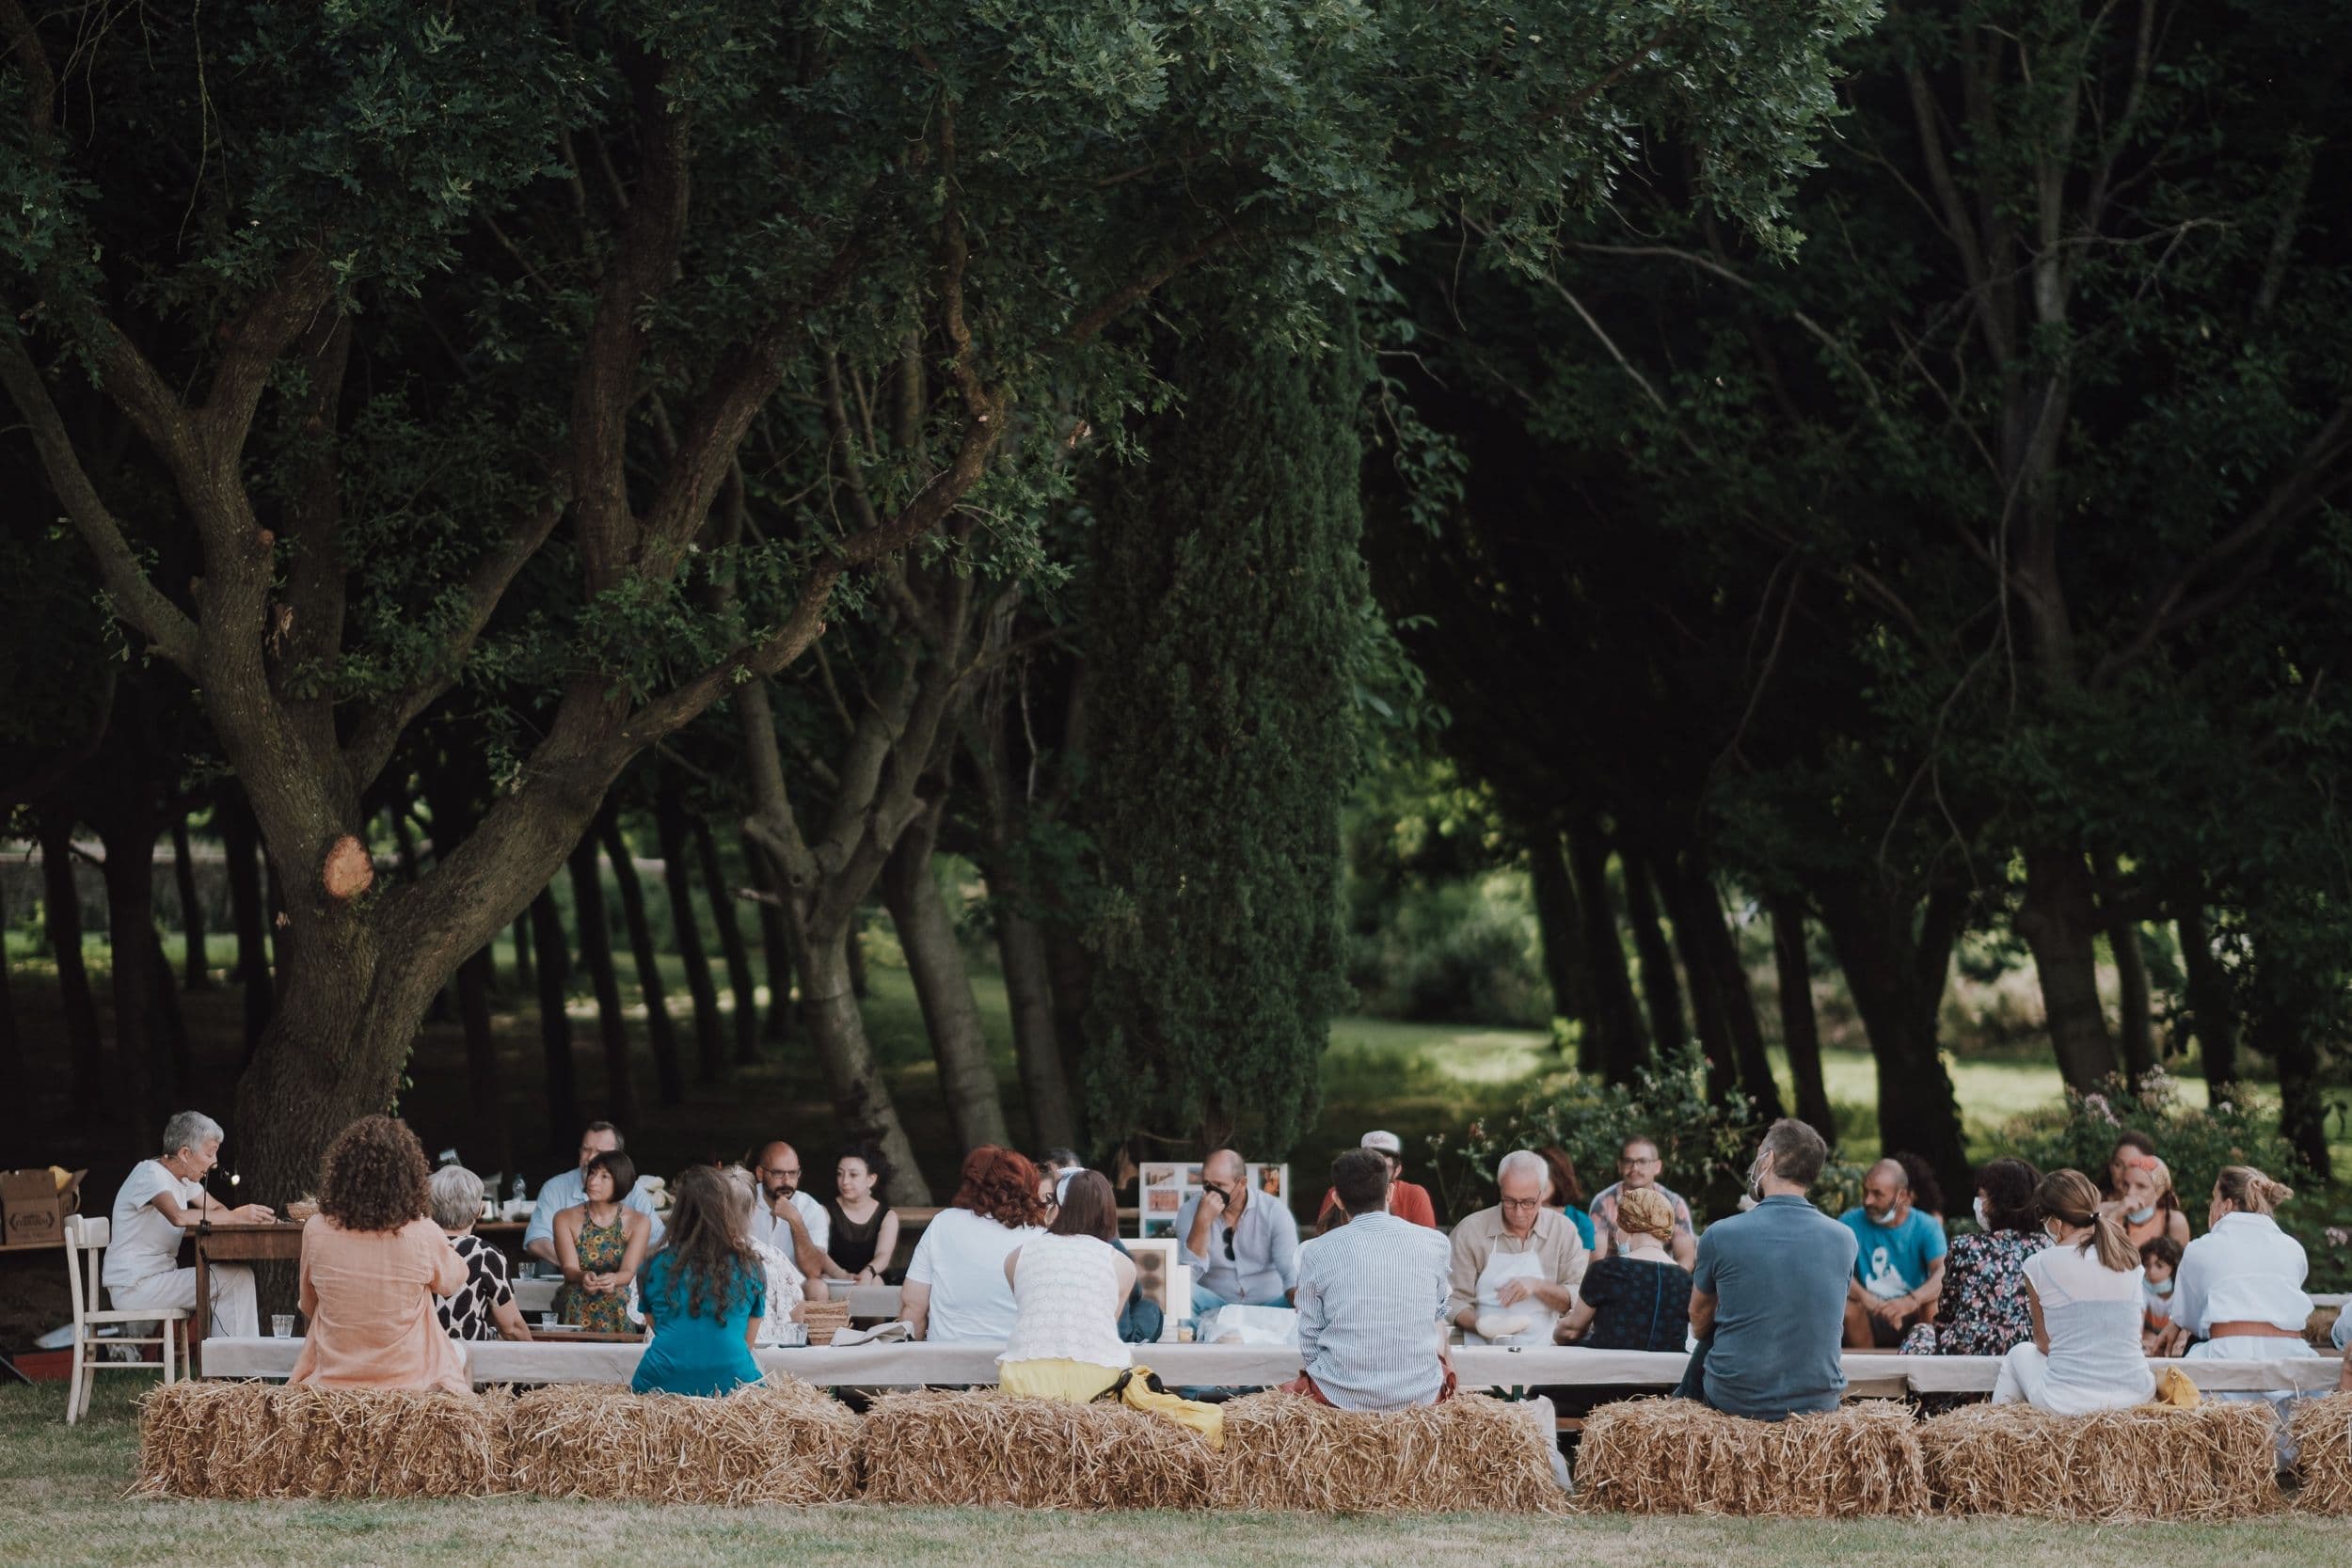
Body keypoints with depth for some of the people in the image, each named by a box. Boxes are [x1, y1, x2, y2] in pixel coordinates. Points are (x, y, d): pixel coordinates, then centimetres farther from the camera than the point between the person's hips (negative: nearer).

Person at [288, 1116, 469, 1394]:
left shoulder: (316, 1230, -11)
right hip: (408, 1380, -1)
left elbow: (308, 1308, 6)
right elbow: (453, 1282, 7)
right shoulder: (424, 1234, -16)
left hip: (331, 1380, 2)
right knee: (458, 1350, 32)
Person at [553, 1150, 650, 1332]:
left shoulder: (638, 1223, 4)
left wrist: (613, 1280, -32)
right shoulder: (565, 1219, 5)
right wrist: (583, 1277, -31)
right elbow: (569, 1269, -6)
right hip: (575, 1309, 0)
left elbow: (628, 1272, -7)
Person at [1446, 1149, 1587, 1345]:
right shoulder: (1470, 1231, 3)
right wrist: (1479, 1324, -16)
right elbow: (1454, 1300, 3)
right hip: (1482, 1351, 0)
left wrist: (1538, 1287, -11)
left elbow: (1579, 1299, 5)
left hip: (1542, 1350, 0)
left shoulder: (1563, 1230, 6)